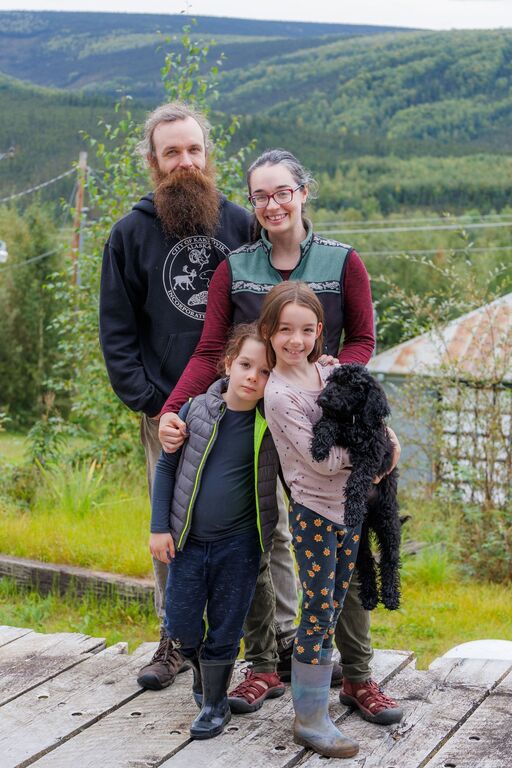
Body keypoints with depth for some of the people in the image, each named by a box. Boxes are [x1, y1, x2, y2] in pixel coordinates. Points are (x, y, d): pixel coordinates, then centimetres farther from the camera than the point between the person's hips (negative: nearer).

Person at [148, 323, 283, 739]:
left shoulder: (272, 423, -6)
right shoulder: (198, 410, -5)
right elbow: (167, 466, 3)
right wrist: (160, 527, -1)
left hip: (239, 545, -1)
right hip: (188, 541, 1)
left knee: (224, 631, 6)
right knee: (182, 630, 7)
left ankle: (215, 702, 25)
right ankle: (203, 671, 39)